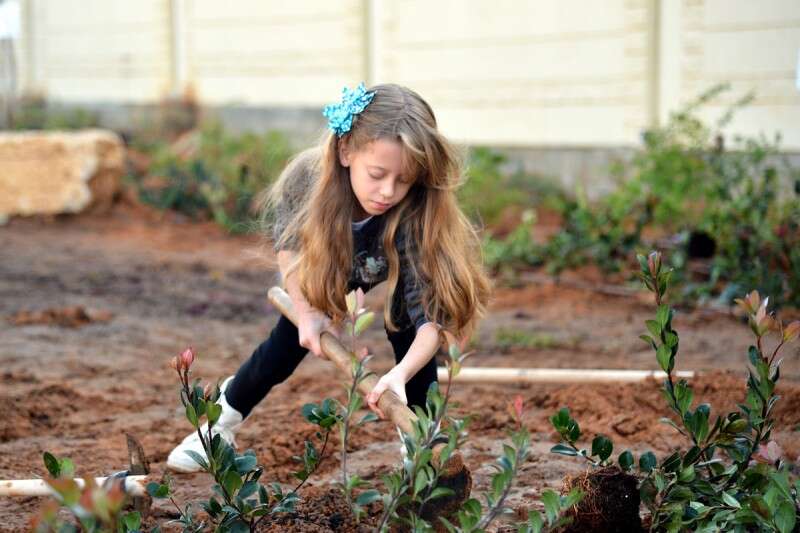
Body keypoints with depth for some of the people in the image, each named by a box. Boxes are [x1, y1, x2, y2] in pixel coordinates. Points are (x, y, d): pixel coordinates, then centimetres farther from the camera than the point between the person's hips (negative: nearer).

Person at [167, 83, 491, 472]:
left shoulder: (418, 216, -44)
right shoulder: (308, 178, -39)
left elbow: (430, 317, -47)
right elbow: (286, 239, -16)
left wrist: (401, 374, -65)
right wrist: (307, 311, -23)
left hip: (398, 270, -1)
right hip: (327, 263, 1)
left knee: (406, 331, -20)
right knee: (290, 341, 1)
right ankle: (223, 421, 25)